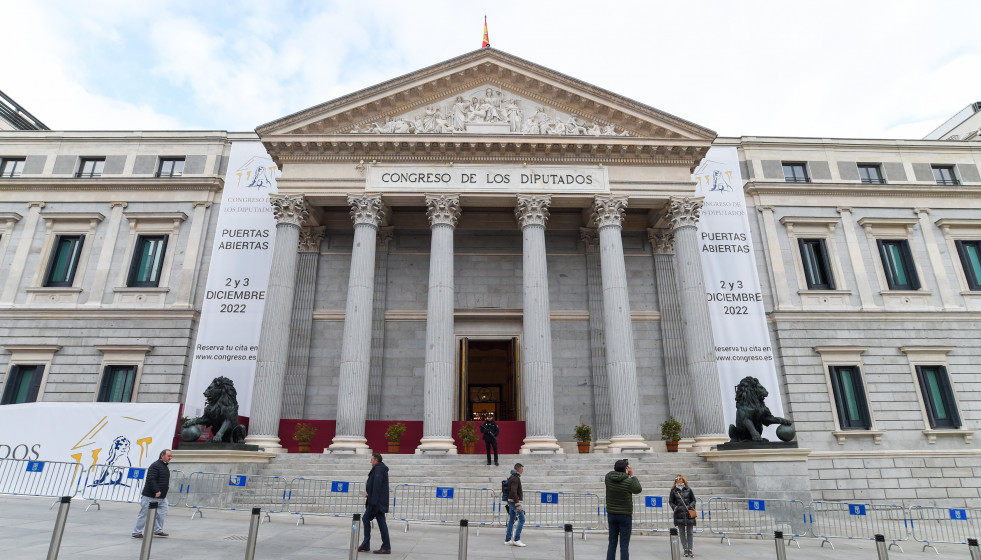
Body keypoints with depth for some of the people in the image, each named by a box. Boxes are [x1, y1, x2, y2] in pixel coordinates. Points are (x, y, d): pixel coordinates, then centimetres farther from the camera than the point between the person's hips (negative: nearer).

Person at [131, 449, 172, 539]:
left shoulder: (165, 467, 14)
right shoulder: (155, 466, -17)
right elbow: (151, 479, -25)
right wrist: (157, 491, -28)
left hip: (161, 497, 9)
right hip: (150, 497, -9)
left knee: (162, 514, 8)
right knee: (144, 514, 1)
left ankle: (158, 530, 17)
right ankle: (136, 532, 13)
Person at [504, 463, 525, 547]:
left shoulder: (513, 477, 17)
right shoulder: (515, 478, -16)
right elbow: (513, 492, -24)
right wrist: (518, 504, -25)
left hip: (511, 502, 10)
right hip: (514, 501, -10)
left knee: (511, 520, 10)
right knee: (522, 519, -8)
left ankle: (507, 540, 13)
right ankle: (517, 539, -8)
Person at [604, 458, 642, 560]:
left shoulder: (608, 477, -7)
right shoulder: (628, 481, -16)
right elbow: (638, 489, 2)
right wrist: (632, 475, 5)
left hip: (611, 515, 3)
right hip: (625, 515, -3)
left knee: (612, 543, 12)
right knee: (624, 544, 3)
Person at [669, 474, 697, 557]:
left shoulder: (688, 489, 3)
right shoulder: (674, 491, 3)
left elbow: (693, 500, 12)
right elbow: (670, 502, 10)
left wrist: (691, 506, -5)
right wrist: (675, 507, -7)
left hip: (689, 513, 0)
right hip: (679, 514, 0)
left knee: (689, 532, 3)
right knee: (682, 532, 3)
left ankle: (690, 550, 9)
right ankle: (685, 550, 10)